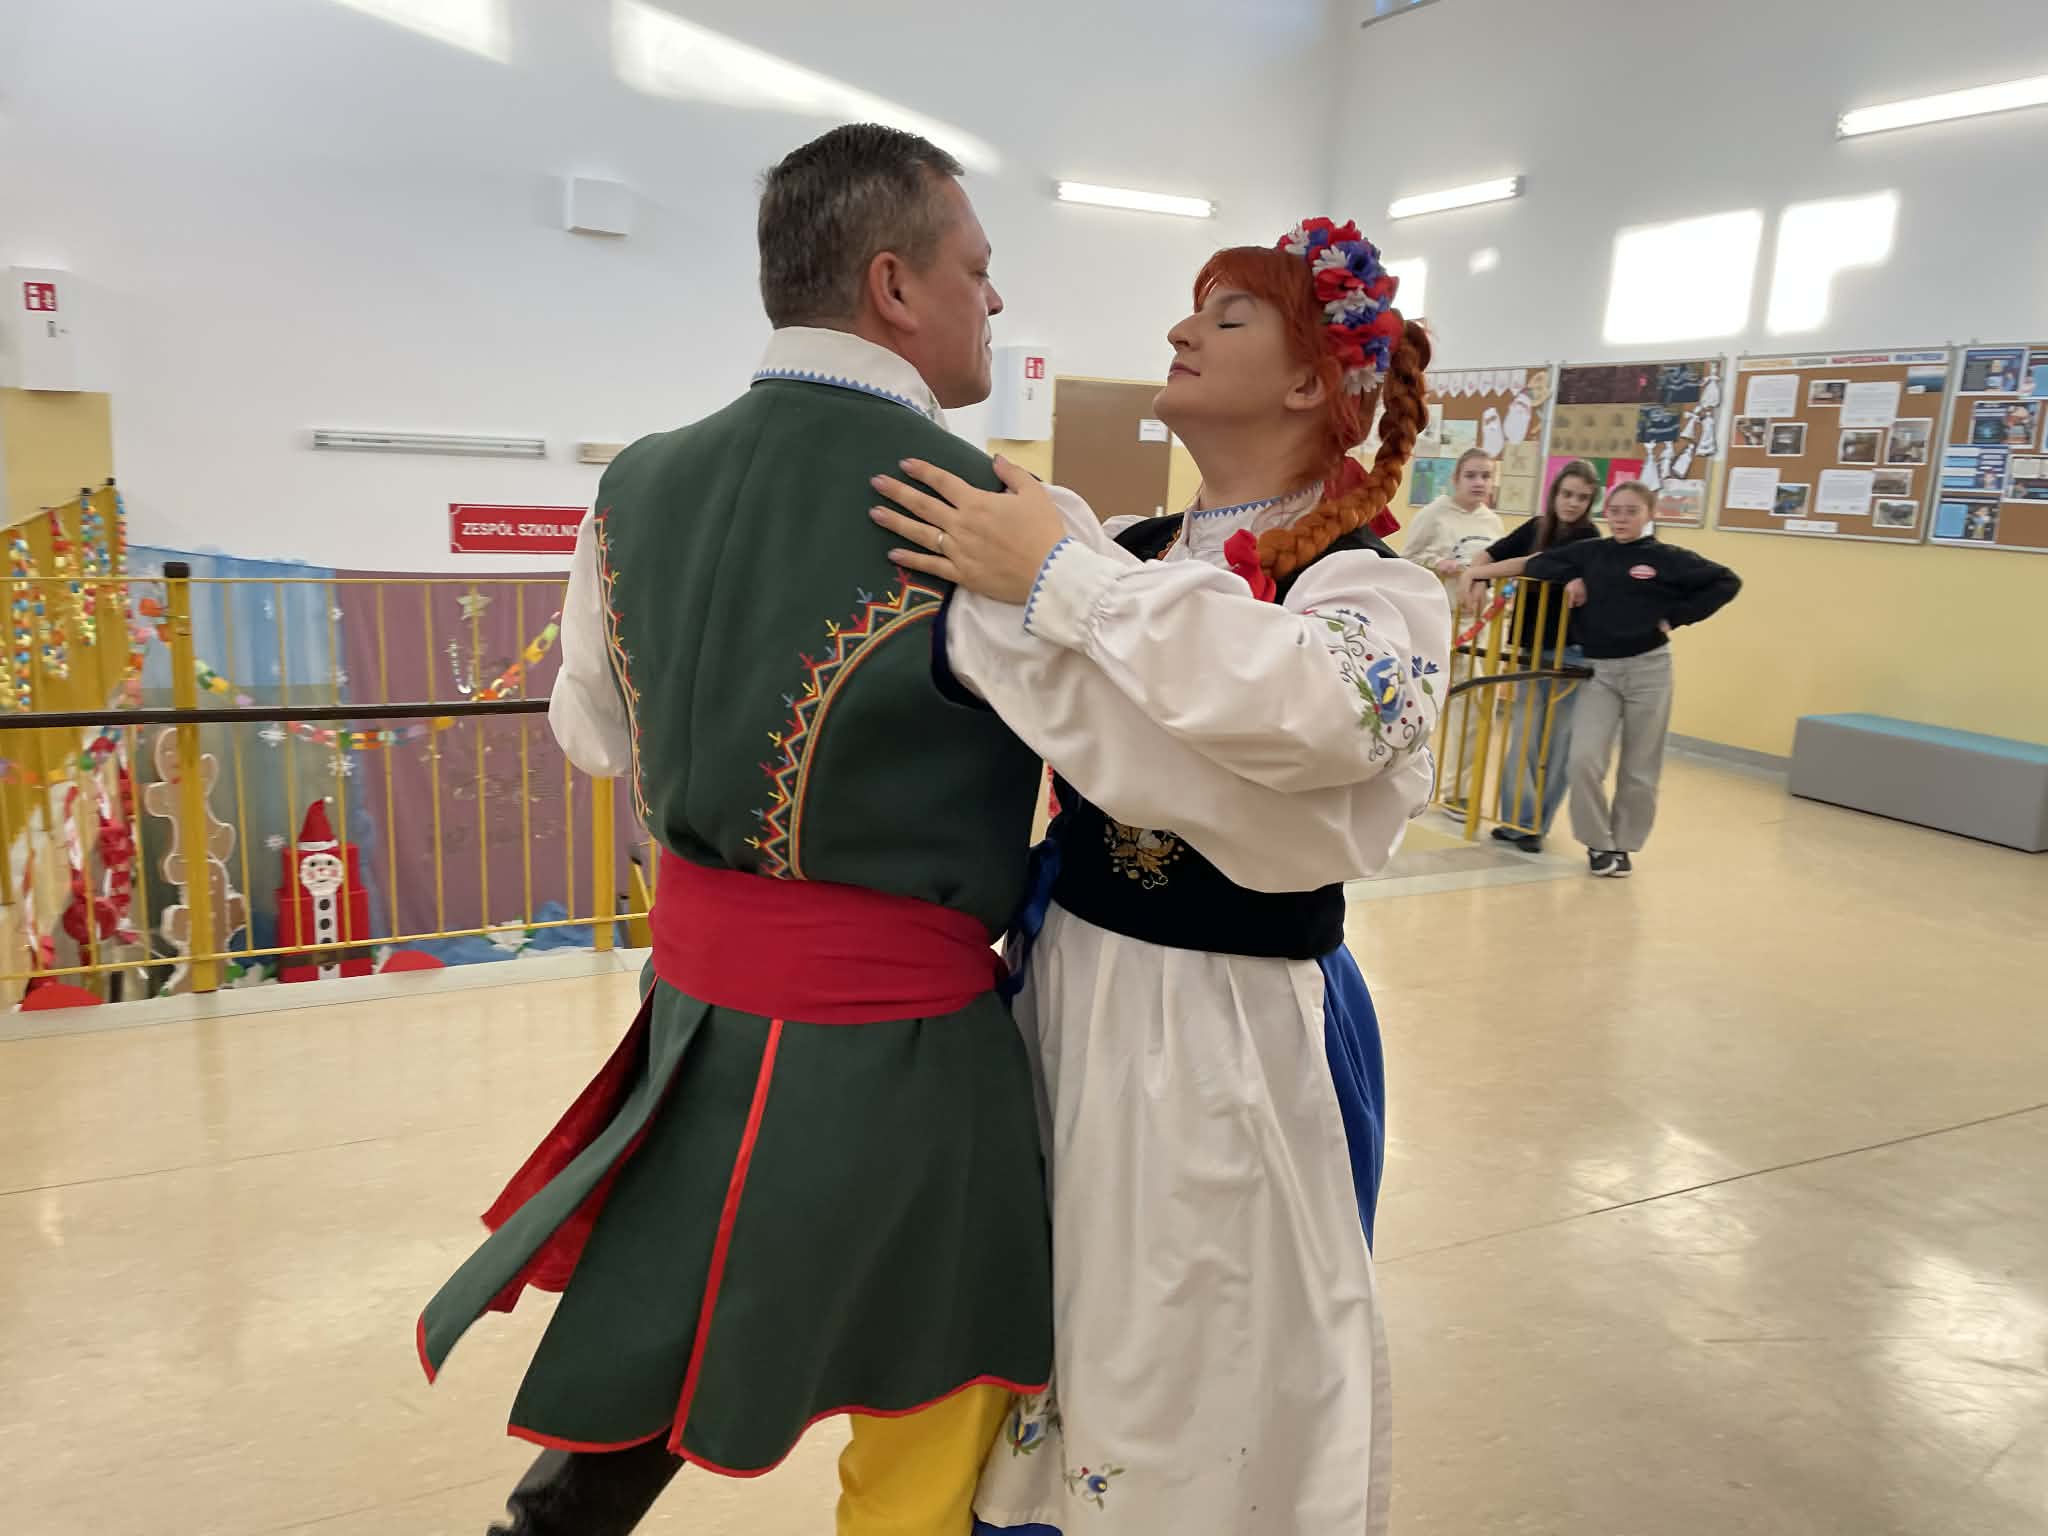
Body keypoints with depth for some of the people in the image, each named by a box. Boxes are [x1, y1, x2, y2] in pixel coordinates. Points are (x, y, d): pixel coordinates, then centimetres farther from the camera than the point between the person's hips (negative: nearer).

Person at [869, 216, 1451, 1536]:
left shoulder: (1377, 591, -11)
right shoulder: (1117, 557, 5)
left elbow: (1318, 707, -33)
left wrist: (1056, 576, -29)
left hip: (1237, 1030, -5)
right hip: (1067, 990, 5)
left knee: (1204, 1370, 14)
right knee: (1054, 1339, 23)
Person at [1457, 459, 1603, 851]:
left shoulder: (1588, 538, -7)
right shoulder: (1537, 527, 9)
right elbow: (1491, 555, 5)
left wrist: (1479, 572, -18)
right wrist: (1470, 574, -17)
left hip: (1571, 652, -4)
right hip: (1531, 649, 4)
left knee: (1558, 740, 3)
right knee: (1523, 734, 0)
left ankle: (1537, 824, 12)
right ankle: (1518, 819, 6)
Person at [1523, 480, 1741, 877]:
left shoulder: (1668, 559, -3)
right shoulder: (1589, 553, 4)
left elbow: (1726, 583, -2)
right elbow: (1536, 566, 7)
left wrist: (1677, 616, -8)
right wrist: (1571, 582, -9)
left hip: (1648, 668, -1)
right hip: (1599, 670, 1)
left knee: (1639, 770, 7)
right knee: (1584, 759, -13)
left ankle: (1622, 844, 24)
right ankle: (1599, 843, 5)